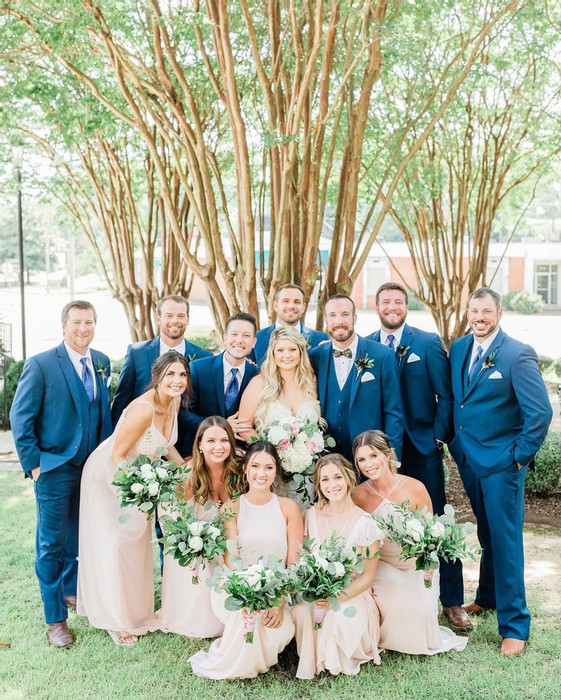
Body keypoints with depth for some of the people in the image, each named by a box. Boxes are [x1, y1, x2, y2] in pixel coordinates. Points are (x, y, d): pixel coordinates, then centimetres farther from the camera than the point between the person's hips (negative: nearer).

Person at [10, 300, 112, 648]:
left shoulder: (102, 362, 4)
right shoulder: (40, 365, -12)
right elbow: (20, 418, -9)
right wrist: (33, 464, -11)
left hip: (93, 467, 5)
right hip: (55, 469, -5)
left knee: (79, 537, 19)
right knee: (51, 544, 4)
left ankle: (70, 590, 41)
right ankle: (55, 619, 16)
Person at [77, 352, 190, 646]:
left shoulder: (174, 401, -11)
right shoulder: (143, 410, -36)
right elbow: (117, 456, -28)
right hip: (109, 476, -8)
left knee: (137, 541, 19)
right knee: (112, 546, 2)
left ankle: (135, 609, 38)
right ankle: (115, 619, 19)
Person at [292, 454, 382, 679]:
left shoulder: (365, 523, -10)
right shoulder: (311, 516, 0)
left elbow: (368, 576, -6)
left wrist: (338, 598, -21)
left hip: (352, 596, -2)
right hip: (314, 593, 2)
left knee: (342, 618, -33)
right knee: (300, 610, -30)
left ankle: (342, 662, 1)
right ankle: (311, 661, -3)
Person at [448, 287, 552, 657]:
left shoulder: (518, 355, -15)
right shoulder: (459, 348, 5)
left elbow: (541, 412, -15)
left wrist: (521, 455, -13)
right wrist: (454, 439, 9)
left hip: (502, 463, -6)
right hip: (468, 459, 6)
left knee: (505, 540, -1)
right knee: (487, 535, 20)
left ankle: (514, 625, 9)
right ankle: (487, 598, 38)